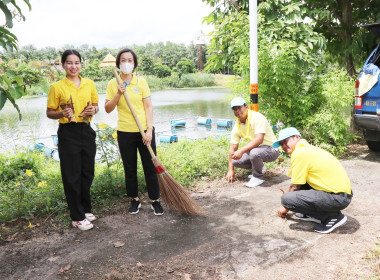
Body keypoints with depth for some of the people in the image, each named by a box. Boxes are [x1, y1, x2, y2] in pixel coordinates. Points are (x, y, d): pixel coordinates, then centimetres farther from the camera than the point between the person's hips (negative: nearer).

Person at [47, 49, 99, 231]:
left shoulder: (89, 84, 6)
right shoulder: (57, 87, -4)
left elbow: (95, 105, 15)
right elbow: (49, 113, 0)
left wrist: (93, 110, -7)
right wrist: (62, 113, -21)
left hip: (86, 131, 4)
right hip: (68, 133, -4)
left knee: (87, 172, 12)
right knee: (72, 175, 2)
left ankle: (85, 209, 31)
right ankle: (77, 217, 14)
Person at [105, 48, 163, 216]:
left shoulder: (141, 82, 1)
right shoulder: (113, 84, 3)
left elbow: (148, 106, -2)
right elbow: (108, 109, 1)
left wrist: (149, 129, -10)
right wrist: (118, 94, -14)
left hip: (144, 131, 0)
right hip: (125, 132, 1)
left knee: (150, 167, 4)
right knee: (130, 169, 10)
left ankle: (155, 200, 18)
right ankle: (134, 200, 27)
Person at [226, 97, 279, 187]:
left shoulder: (257, 117, -22)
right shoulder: (236, 127, 0)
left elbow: (259, 139, -34)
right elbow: (233, 148, 2)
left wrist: (241, 151, -40)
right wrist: (230, 170, -1)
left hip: (271, 149, -8)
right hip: (255, 149, 8)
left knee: (254, 152, -38)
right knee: (235, 161, -5)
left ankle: (258, 177, -11)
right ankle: (259, 168, 16)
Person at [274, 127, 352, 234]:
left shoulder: (299, 153, -14)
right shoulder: (308, 148, 15)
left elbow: (295, 187, -6)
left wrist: (286, 207, 8)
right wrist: (289, 193, 33)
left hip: (338, 198, -10)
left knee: (287, 199, -18)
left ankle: (333, 217, -6)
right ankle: (309, 214, 18)